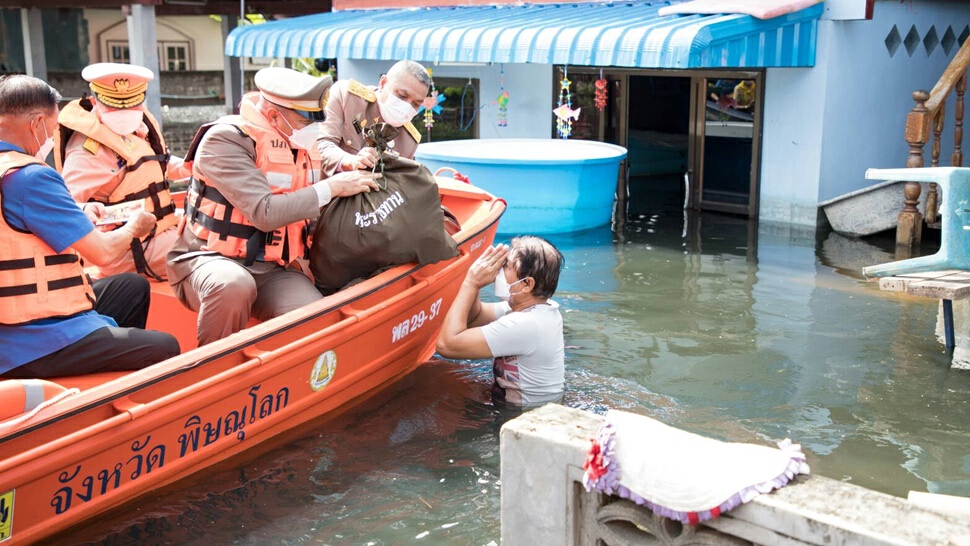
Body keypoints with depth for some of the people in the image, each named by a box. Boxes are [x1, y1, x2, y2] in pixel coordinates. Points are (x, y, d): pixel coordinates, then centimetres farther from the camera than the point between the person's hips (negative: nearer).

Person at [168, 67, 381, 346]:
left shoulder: (304, 142, 6)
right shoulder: (226, 139, -15)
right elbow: (265, 213, -26)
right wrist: (333, 187, -22)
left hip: (272, 270, 5)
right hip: (211, 259, -5)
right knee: (233, 285, -40)